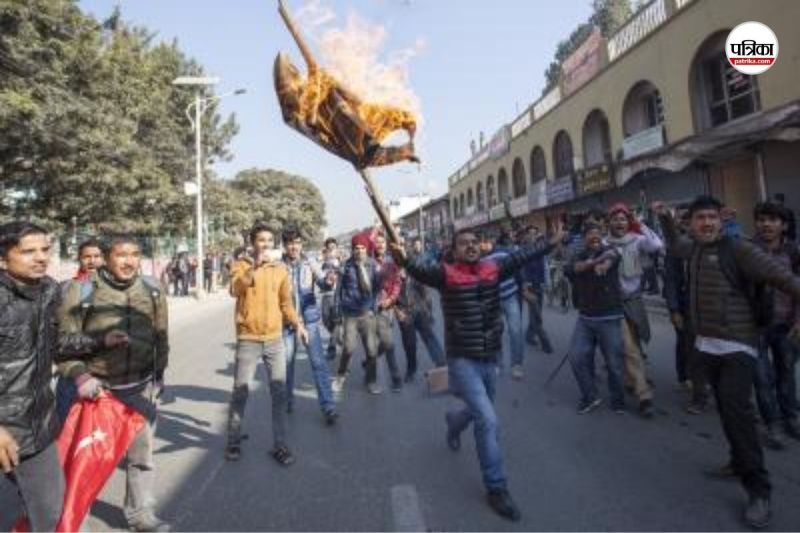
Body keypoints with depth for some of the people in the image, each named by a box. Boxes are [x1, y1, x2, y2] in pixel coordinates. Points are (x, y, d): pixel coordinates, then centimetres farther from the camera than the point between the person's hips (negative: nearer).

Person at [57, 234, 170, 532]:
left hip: (141, 387, 2)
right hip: (98, 386, -2)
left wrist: (159, 374, 12)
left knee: (142, 452, 11)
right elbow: (62, 339, -6)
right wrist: (79, 374, -18)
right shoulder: (83, 291, -11)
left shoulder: (152, 290, -1)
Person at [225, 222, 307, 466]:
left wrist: (297, 323, -1)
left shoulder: (281, 268, 6)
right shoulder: (242, 264, -3)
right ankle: (234, 441, 27)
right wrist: (256, 265, -30)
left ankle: (279, 445, 18)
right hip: (248, 339, -3)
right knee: (240, 392, 7)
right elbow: (235, 290, -23)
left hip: (275, 339, 3)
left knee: (279, 393, 6)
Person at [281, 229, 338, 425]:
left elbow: (322, 282, -13)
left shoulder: (310, 264, -1)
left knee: (318, 362, -4)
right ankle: (288, 400, 32)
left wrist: (328, 281, -36)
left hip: (309, 320, -1)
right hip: (286, 321, 1)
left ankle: (328, 406, -1)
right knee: (287, 362, 11)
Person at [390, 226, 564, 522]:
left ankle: (453, 422, 61)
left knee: (479, 411, 25)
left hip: (490, 357, 6)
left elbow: (520, 257, 7)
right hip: (463, 360, -5)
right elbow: (423, 270, -29)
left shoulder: (493, 268, 1)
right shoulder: (446, 273, -13)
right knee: (488, 420, -10)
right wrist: (404, 261, -49)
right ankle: (496, 488, 9)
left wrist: (550, 244, 5)